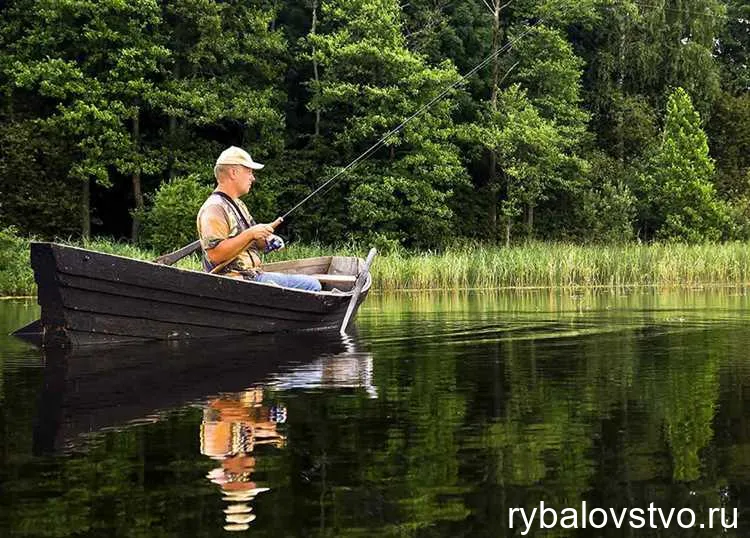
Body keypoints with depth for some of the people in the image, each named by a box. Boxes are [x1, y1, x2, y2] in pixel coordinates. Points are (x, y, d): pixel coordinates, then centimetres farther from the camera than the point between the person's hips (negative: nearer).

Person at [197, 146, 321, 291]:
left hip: (254, 275, 10)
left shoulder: (237, 205, 21)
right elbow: (215, 254, -23)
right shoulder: (214, 208, -13)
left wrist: (265, 239, 4)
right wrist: (249, 234, -22)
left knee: (312, 284, 4)